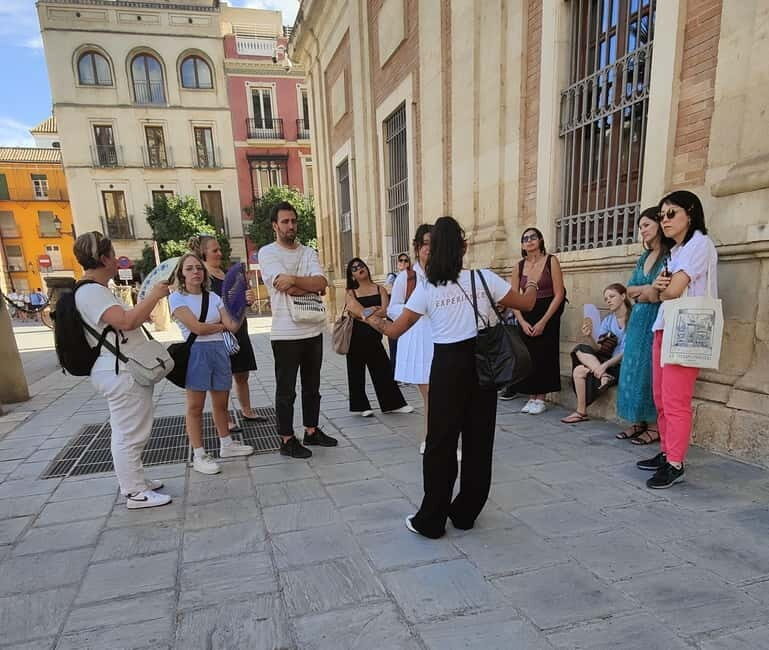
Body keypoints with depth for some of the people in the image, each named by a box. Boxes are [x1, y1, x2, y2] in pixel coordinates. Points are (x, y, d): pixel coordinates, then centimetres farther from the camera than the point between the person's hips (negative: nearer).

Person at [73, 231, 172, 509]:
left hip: (125, 371, 11)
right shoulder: (90, 291, -17)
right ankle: (135, 493, 9)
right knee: (129, 434, -2)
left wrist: (148, 304, 13)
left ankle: (135, 480, 32)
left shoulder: (96, 290, 17)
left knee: (130, 432, 19)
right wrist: (154, 295, -19)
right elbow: (126, 321, -29)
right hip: (121, 373, -11)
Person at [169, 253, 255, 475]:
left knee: (221, 403, 14)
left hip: (220, 351, 5)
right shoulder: (177, 298, -3)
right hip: (196, 353, -4)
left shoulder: (213, 297, 9)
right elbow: (197, 328, -14)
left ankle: (226, 444, 30)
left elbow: (233, 326, -2)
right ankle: (198, 455, 13)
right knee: (195, 406, 2)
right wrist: (222, 325, 0)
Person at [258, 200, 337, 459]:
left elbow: (322, 283, -7)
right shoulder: (267, 253, -5)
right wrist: (312, 284, -6)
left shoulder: (308, 252, 10)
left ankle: (311, 431, 31)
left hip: (313, 330, 6)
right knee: (286, 391, 5)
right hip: (285, 333, -6)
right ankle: (287, 440, 18)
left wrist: (294, 279, -17)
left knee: (312, 386, 16)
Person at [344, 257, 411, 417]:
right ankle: (361, 406, 19)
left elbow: (385, 312, -9)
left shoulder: (379, 289, 5)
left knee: (384, 369, 5)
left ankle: (392, 403, 16)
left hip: (374, 336, 1)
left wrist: (364, 312, -15)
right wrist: (375, 310, -14)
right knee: (356, 372, 6)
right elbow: (358, 312, -13)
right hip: (356, 337, -1)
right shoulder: (351, 293, 3)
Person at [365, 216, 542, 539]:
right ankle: (465, 513, 26)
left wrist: (374, 321, 20)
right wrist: (533, 282, 28)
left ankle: (431, 520, 17)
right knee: (478, 440, 14)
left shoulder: (426, 289, -6)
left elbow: (395, 330, -1)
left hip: (447, 365, -1)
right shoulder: (484, 278, -4)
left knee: (441, 442, 8)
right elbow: (526, 304, 7)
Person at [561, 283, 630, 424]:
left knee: (581, 371, -24)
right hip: (609, 363, 6)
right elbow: (599, 349, 3)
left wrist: (605, 365, -23)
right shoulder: (607, 321, 11)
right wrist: (589, 337, -16)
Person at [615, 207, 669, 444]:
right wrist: (647, 289, -6)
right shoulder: (644, 257, 18)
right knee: (633, 368, 6)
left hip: (657, 320, -8)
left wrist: (651, 293, -5)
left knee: (651, 369, -6)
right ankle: (639, 422, 15)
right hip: (638, 319, 8)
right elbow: (629, 290, 12)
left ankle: (655, 425, 4)